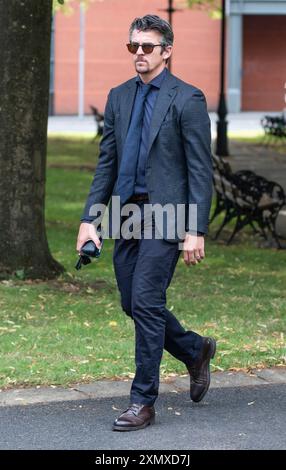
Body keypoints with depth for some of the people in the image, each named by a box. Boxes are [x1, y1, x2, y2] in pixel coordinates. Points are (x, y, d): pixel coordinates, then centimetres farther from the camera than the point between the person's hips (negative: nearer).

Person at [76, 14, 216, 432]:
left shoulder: (188, 99, -7)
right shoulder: (119, 97, 12)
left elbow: (201, 170, -9)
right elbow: (107, 162, 14)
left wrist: (196, 231, -15)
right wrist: (89, 218, 7)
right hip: (127, 211, 7)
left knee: (145, 302, -11)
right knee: (133, 303, 10)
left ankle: (143, 401, -2)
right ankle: (195, 351, 35)